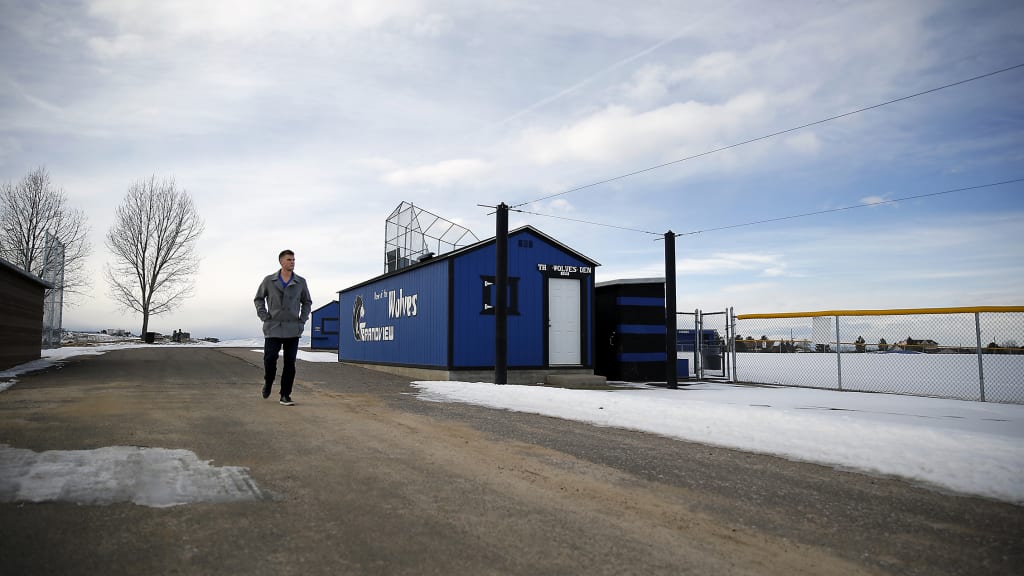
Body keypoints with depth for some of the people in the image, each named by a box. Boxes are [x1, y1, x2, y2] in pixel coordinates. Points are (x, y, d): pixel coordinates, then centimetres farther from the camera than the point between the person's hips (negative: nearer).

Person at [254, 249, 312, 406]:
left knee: (290, 364, 0)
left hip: (293, 329, 1)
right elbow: (258, 299, 13)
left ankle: (285, 395, 10)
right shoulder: (269, 280, 3)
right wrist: (264, 316, 1)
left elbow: (307, 302, 17)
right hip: (273, 328, -1)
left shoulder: (301, 282, 5)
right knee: (269, 359, -4)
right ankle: (268, 383, 27)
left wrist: (303, 319, 5)